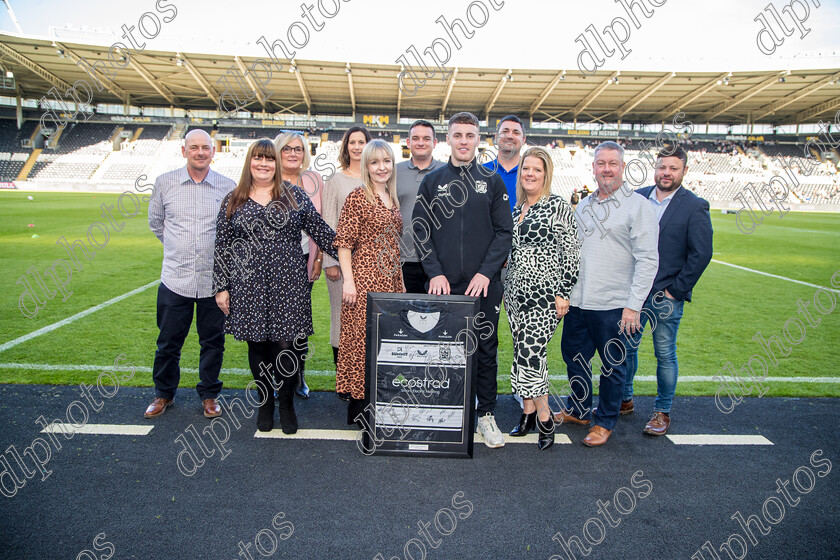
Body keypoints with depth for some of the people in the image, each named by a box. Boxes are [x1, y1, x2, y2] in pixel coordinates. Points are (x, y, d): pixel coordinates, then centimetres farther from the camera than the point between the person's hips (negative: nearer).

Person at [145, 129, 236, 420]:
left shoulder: (228, 187, 0)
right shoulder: (165, 183, 3)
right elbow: (155, 222, 17)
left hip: (214, 279, 0)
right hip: (175, 278, 1)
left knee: (213, 341, 9)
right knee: (168, 342, 10)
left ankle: (209, 394, 27)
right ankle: (164, 393, 30)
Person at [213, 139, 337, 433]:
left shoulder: (293, 195, 6)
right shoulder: (233, 201, 8)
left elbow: (319, 230, 7)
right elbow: (222, 247, 9)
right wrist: (221, 287, 5)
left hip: (288, 285, -1)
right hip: (249, 287, 1)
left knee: (286, 345, -2)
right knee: (257, 345, 9)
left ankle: (287, 404, 20)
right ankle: (265, 403, 28)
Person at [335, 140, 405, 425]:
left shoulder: (392, 199, 15)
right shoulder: (358, 197, -5)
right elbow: (344, 242, -9)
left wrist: (401, 281, 17)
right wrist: (348, 280, -16)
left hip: (391, 280, 7)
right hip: (364, 279, -7)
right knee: (361, 338, -3)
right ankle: (358, 405, 9)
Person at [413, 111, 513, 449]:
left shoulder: (493, 182, 7)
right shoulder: (432, 182, 8)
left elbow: (504, 231, 2)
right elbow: (420, 230, 5)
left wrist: (486, 272, -9)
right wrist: (435, 272, -7)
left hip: (484, 284, 0)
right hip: (444, 283, 1)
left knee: (486, 349, 5)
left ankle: (486, 415, 18)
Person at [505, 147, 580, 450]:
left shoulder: (558, 207, -7)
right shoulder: (516, 209, 13)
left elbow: (570, 254, -9)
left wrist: (563, 293, -13)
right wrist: (506, 289, 17)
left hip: (544, 293, -6)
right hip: (516, 291, 7)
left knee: (530, 352, -11)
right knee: (523, 352, 9)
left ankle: (543, 418, 5)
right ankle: (529, 412, 20)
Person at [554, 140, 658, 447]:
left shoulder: (637, 206, -6)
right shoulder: (583, 205, 12)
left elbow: (648, 259, -10)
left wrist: (634, 304, -16)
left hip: (613, 304, -6)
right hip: (577, 301, 6)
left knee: (612, 365, 8)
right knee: (573, 355, 16)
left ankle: (605, 421, 26)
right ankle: (578, 410, 37)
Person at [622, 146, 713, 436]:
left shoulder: (695, 207, -5)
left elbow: (701, 254, -7)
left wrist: (676, 290, -10)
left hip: (666, 295, -3)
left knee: (665, 355, 6)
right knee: (626, 347, 12)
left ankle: (662, 412, 21)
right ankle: (624, 400, 30)